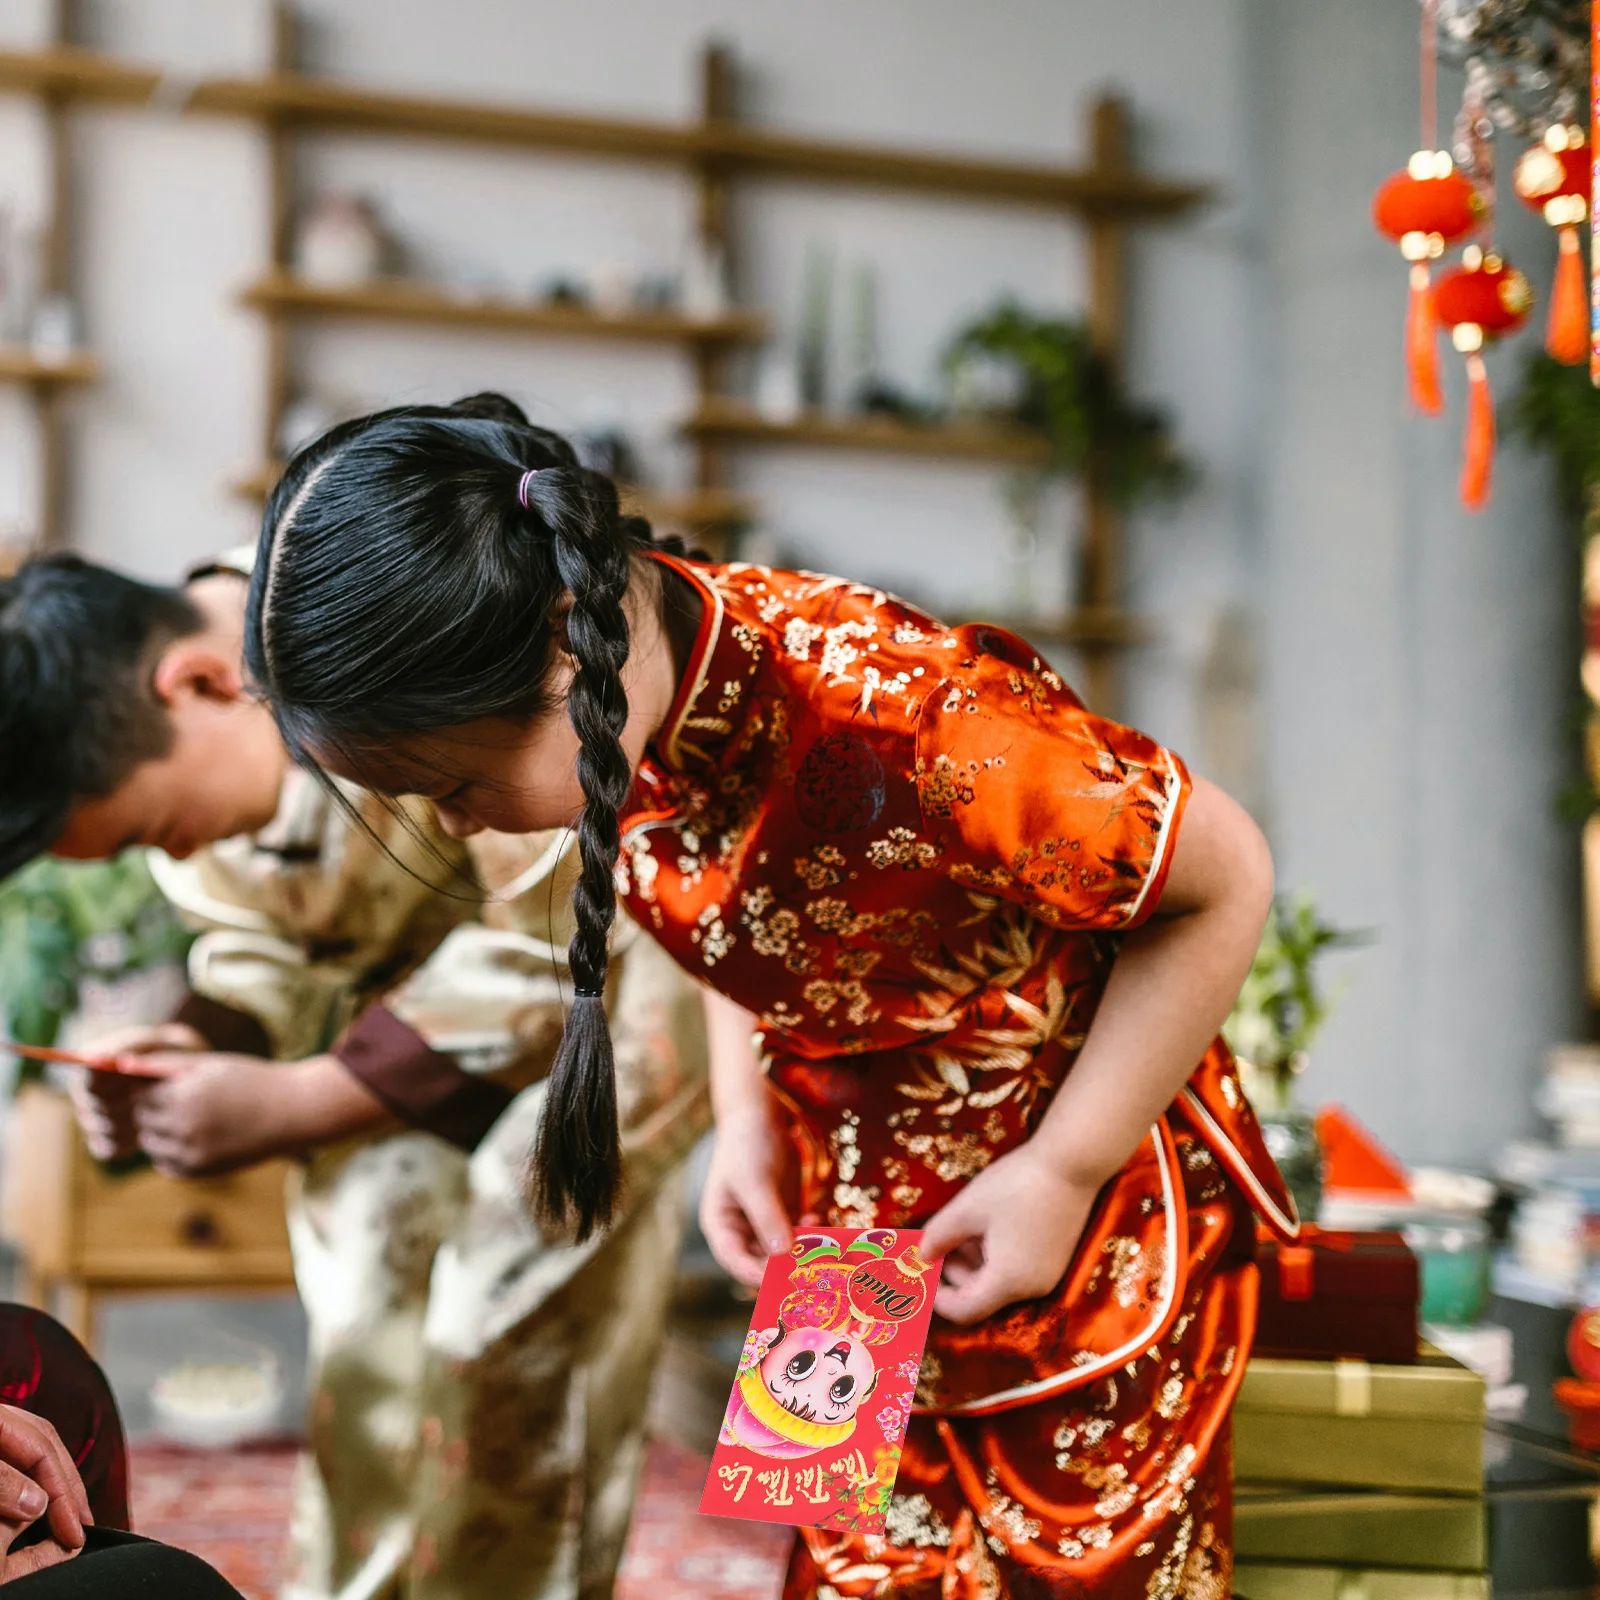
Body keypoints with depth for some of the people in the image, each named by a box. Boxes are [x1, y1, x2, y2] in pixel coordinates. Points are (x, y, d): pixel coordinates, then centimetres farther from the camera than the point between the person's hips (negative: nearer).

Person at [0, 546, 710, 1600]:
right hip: (403, 997, 6)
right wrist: (198, 1046, -20)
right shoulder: (162, 747, -11)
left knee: (512, 1374, -7)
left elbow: (556, 943, -30)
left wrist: (296, 1101, -30)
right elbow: (259, 941, 3)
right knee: (366, 1357, 7)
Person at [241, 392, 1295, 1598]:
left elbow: (1223, 882, -21)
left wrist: (1065, 1173, -19)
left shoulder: (905, 724, -34)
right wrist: (747, 1115, -1)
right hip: (858, 1234, 6)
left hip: (1090, 1220, -6)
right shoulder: (641, 683, -12)